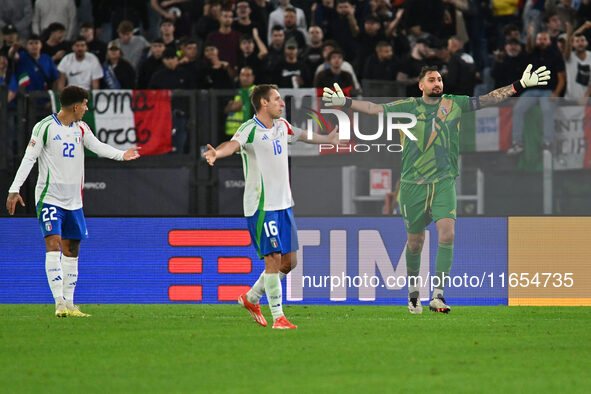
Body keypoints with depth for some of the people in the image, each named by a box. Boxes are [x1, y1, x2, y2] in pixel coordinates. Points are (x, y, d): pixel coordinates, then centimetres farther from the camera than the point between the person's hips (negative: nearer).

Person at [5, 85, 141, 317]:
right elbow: (29, 158, -8)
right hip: (49, 198, -7)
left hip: (74, 201, 7)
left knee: (72, 250, 8)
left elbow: (97, 146, -1)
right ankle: (59, 304, -21)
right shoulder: (45, 127, -7)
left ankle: (69, 304, 13)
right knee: (54, 245, -16)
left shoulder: (81, 128, 11)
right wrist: (14, 190, -14)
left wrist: (121, 154, -19)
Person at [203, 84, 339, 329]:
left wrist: (328, 139, 48)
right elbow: (234, 144, -34)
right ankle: (278, 317, -4)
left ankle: (251, 298, 28)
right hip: (261, 206, -8)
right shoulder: (250, 129, -13)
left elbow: (303, 136, 32)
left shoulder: (282, 126, 11)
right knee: (274, 258, -11)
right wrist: (217, 153, -56)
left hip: (283, 204, 8)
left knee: (289, 261, 9)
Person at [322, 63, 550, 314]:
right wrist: (346, 103, -10)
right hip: (413, 184, 0)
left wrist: (520, 85, -3)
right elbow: (376, 109, 1)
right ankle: (413, 291, 31)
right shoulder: (408, 107, 2)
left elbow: (487, 99, 4)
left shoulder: (454, 104, 5)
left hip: (444, 182, 0)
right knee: (415, 241, 7)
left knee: (447, 233, -18)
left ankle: (438, 295, -17)